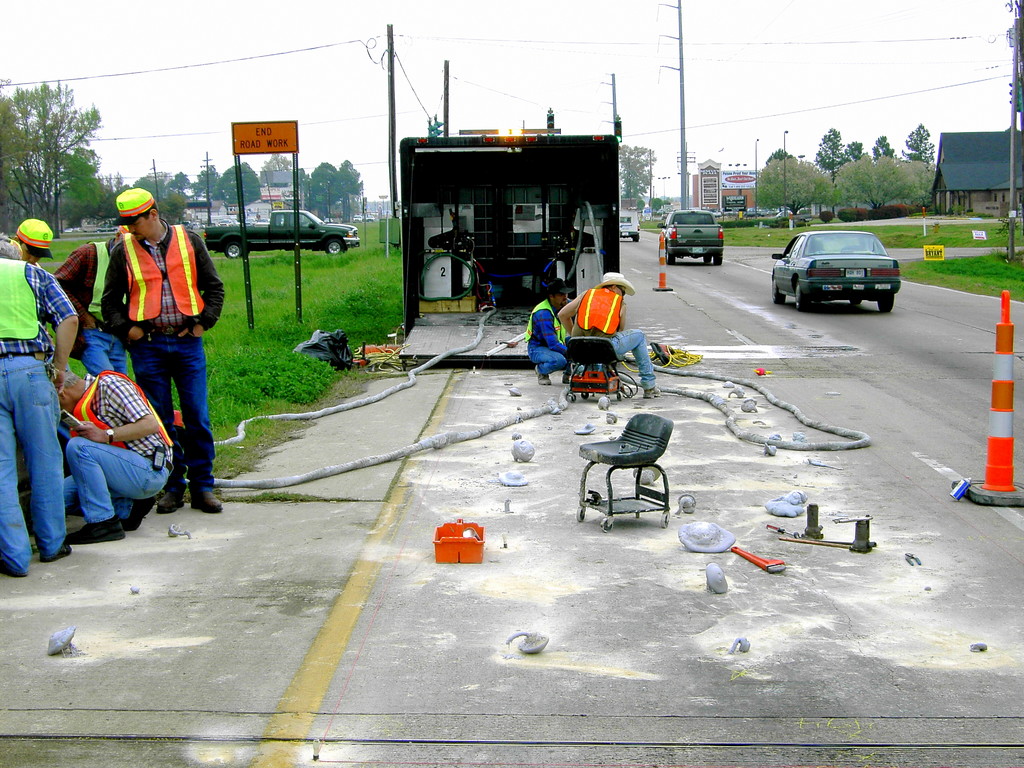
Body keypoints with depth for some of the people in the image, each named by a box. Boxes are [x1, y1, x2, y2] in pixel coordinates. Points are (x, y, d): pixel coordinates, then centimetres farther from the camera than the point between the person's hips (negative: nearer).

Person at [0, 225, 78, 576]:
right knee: (44, 463, 12)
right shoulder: (33, 274, 12)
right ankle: (51, 543, 20)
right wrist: (59, 366, 6)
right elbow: (68, 318, -1)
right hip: (29, 370, -1)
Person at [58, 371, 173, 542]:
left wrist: (106, 435, -23)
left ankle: (103, 522, -20)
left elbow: (150, 424, -18)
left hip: (150, 471, -9)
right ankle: (124, 510, 4)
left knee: (78, 447, -25)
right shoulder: (84, 401, 18)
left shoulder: (109, 384, -8)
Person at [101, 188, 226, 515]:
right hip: (147, 346, 0)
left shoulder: (189, 241, 4)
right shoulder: (123, 250, 4)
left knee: (197, 417, 0)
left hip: (187, 342, 0)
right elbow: (110, 300, 13)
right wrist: (127, 330, -1)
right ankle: (172, 486, 13)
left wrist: (203, 323, 1)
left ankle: (202, 486, 10)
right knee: (159, 420, 3)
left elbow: (214, 287, 12)